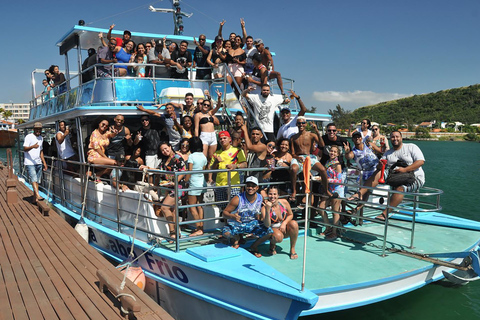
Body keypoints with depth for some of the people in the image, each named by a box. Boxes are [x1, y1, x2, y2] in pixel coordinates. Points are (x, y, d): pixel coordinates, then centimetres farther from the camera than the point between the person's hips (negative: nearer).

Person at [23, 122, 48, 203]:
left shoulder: (41, 138, 16)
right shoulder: (29, 137, -6)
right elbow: (25, 149, -15)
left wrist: (44, 162, 17)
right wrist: (33, 146, -35)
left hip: (38, 163, 6)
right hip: (30, 163, -6)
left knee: (37, 181, 5)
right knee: (34, 179, -17)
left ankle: (34, 198, 10)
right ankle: (38, 195, -28)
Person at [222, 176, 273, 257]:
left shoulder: (260, 198, -8)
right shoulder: (238, 199, -21)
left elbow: (258, 216, 7)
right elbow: (225, 212, -17)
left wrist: (264, 219, -16)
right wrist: (232, 216, -39)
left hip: (252, 223, 3)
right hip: (236, 224, -3)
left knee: (269, 232, -18)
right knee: (226, 232, -34)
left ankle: (254, 247, 11)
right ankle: (236, 238, 7)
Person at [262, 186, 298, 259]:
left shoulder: (284, 202, -11)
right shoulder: (264, 208, -18)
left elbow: (290, 215, 6)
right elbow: (267, 225, -27)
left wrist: (284, 223, -14)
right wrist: (268, 210, -38)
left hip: (285, 229, 3)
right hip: (273, 229, -3)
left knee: (294, 224, -28)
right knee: (278, 237, -37)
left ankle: (292, 249, -11)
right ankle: (272, 244, 3)